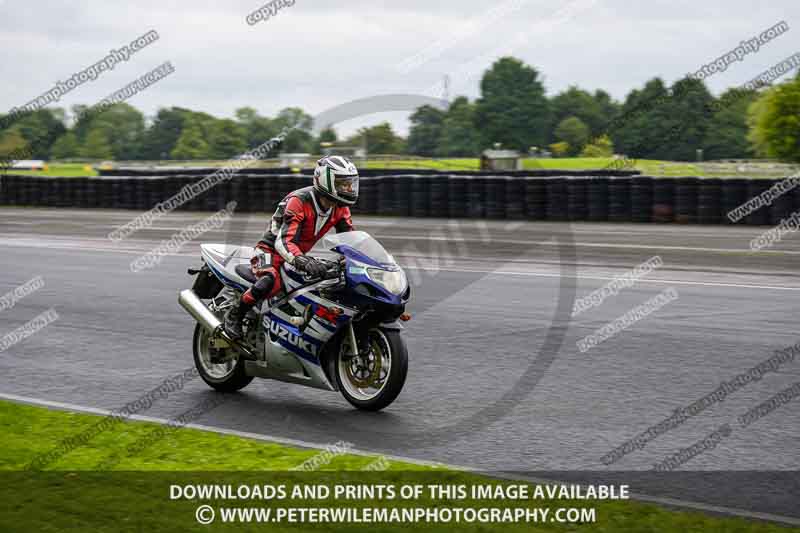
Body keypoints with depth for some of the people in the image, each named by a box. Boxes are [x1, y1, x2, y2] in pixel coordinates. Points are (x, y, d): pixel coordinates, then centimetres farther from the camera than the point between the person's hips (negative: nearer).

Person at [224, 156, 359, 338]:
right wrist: (304, 262, -54)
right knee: (269, 281, -39)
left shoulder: (340, 208, -4)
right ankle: (234, 315, -17)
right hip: (271, 250, -8)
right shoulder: (298, 201, -27)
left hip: (299, 254, 8)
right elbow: (284, 242, -36)